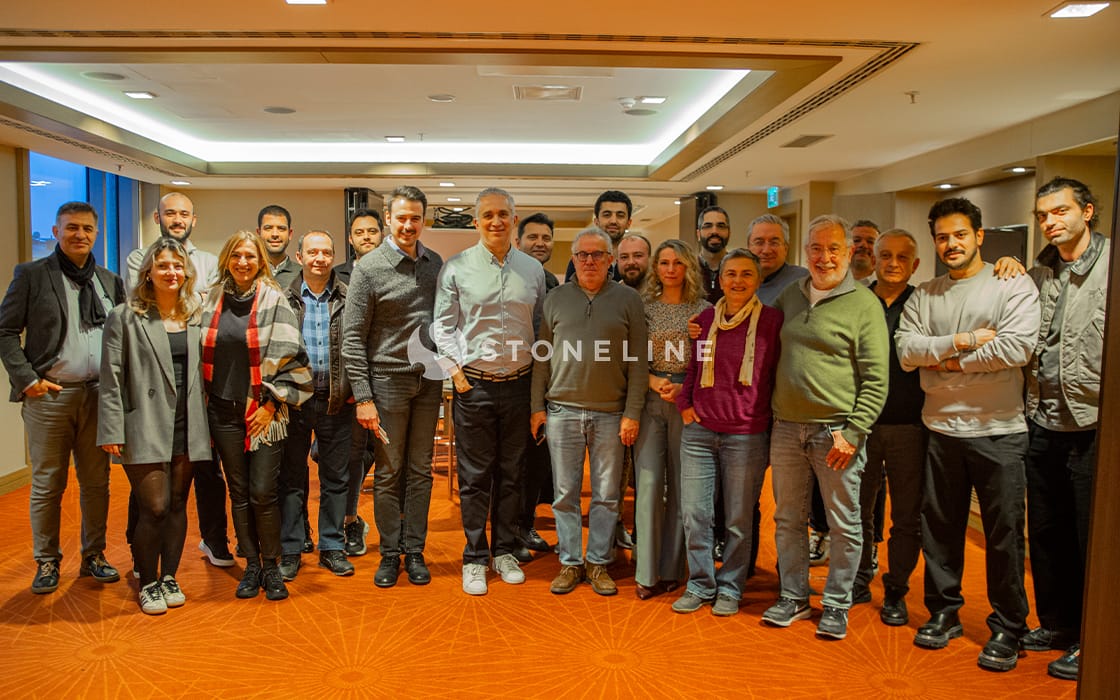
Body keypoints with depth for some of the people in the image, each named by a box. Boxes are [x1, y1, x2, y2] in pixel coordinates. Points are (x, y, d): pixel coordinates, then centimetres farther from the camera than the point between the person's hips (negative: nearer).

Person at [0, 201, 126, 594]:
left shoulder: (110, 282, 10)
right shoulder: (32, 275, 0)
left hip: (98, 395, 3)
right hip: (49, 395, -3)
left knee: (97, 482, 9)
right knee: (47, 485, 6)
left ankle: (93, 557, 23)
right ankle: (46, 563, 21)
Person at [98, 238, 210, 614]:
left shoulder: (194, 317, 11)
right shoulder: (125, 317, -1)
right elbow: (111, 377, -4)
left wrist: (205, 424, 9)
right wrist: (112, 431, -10)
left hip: (186, 429, 4)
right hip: (146, 430, -4)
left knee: (177, 506, 10)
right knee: (154, 508, -5)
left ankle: (169, 578, 25)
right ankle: (148, 583, 15)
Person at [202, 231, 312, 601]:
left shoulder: (274, 300, -3)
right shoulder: (212, 300, 8)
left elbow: (289, 358, -6)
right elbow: (203, 354, 14)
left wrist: (271, 404, -9)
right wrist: (204, 404, 8)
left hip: (263, 412, -3)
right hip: (224, 413, 4)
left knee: (263, 492, -4)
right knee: (239, 493, 9)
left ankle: (271, 567, 14)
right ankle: (251, 565, 22)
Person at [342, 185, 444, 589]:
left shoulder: (435, 263, 7)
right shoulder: (369, 268, -7)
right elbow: (352, 338, -8)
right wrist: (363, 396, -13)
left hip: (428, 381, 4)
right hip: (388, 379, -4)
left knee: (420, 470, 10)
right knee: (388, 472, 5)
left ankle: (415, 551, 21)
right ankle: (390, 553, 18)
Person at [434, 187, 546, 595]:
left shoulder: (533, 270, 8)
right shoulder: (457, 268, -1)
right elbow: (442, 325, 0)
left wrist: (537, 375, 7)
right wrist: (457, 372, -7)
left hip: (518, 385, 3)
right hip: (473, 386, -3)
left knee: (511, 473, 12)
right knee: (475, 477, 3)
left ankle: (504, 551, 26)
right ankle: (475, 559, 16)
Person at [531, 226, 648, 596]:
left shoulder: (627, 299, 3)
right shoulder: (556, 298, 8)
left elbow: (638, 361, 0)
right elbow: (542, 356, 9)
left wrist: (633, 413, -5)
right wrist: (537, 406, 4)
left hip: (611, 413, -1)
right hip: (562, 410, 1)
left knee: (606, 494, 7)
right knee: (565, 492, 7)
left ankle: (599, 563, 20)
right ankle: (570, 563, 19)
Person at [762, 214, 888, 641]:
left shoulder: (864, 304, -5)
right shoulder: (790, 296, 10)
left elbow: (876, 380, -8)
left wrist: (853, 433, -14)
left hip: (835, 432, -4)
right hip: (787, 428, 5)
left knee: (844, 525, 6)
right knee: (788, 518, 13)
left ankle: (836, 604, 22)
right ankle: (793, 596, 27)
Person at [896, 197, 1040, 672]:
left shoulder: (1014, 286, -2)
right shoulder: (924, 296, 9)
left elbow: (1017, 348, -17)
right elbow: (906, 352, -4)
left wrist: (948, 361, -9)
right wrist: (962, 341, -15)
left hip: (998, 431, -3)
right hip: (940, 428, 4)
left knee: (1004, 533, 5)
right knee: (939, 527, 12)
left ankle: (1007, 629, 20)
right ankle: (943, 612, 28)